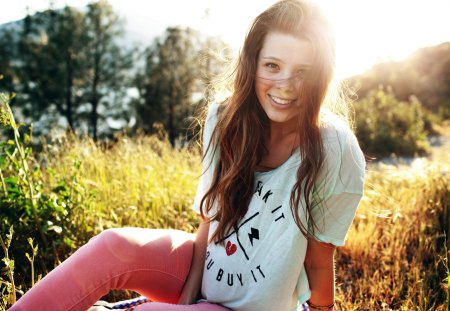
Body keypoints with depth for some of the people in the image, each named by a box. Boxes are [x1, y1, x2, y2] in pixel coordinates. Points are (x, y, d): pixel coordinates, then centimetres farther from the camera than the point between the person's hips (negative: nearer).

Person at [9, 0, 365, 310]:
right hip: (208, 268, 4)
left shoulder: (334, 149, -23)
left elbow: (319, 259, -13)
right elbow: (212, 217, -4)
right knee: (115, 245, -20)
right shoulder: (226, 120, -10)